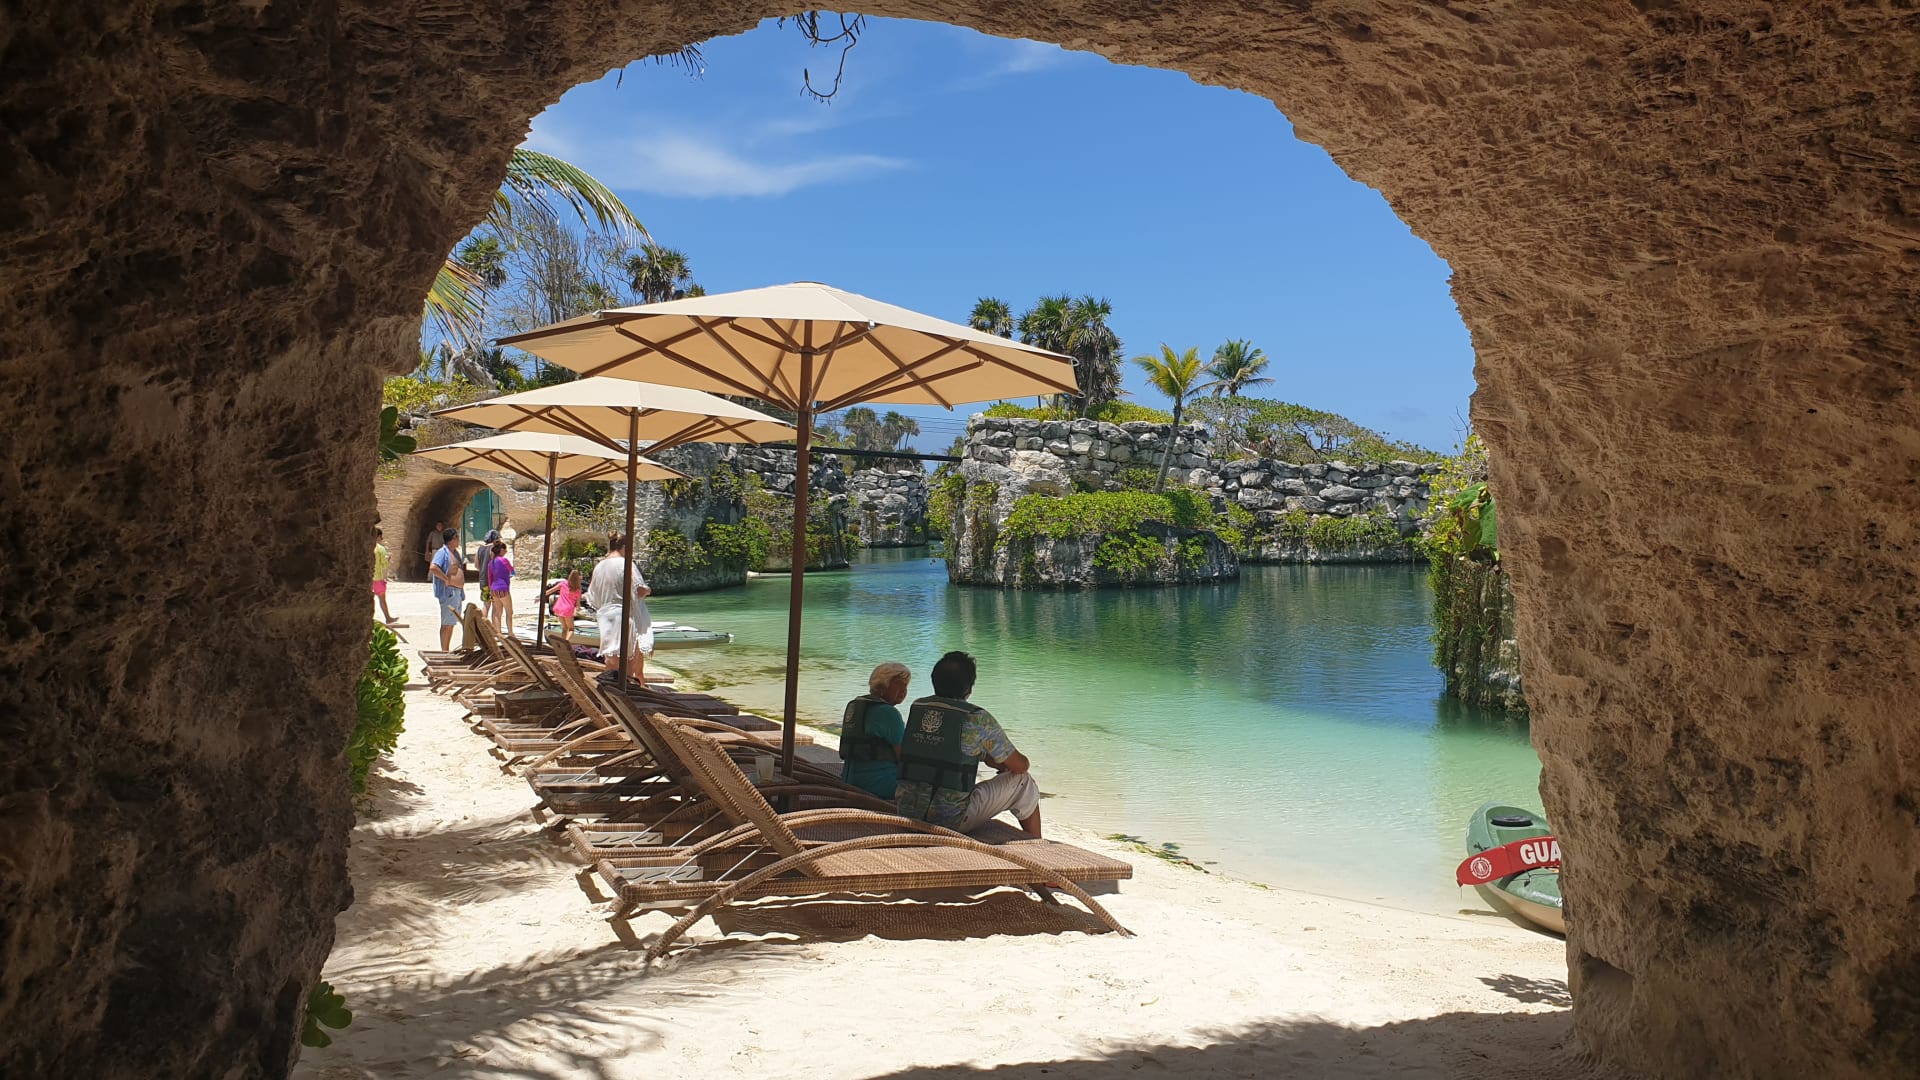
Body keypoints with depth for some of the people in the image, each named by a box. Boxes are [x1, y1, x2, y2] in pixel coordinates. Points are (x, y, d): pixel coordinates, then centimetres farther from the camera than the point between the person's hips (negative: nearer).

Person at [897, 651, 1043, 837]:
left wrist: (984, 756, 28)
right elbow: (1021, 766, 2)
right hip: (952, 820, -6)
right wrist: (1003, 765, 26)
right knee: (1024, 783, 11)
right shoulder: (979, 719, -10)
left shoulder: (916, 708, 5)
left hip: (906, 814, 6)